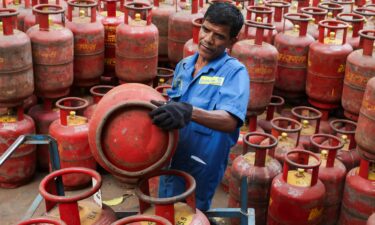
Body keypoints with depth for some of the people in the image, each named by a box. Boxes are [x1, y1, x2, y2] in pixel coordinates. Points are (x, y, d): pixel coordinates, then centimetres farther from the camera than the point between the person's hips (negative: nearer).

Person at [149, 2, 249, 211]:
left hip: (200, 169, -6)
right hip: (171, 161, 6)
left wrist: (190, 112, -47)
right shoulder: (183, 65, 4)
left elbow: (230, 121, -32)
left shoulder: (234, 72, -16)